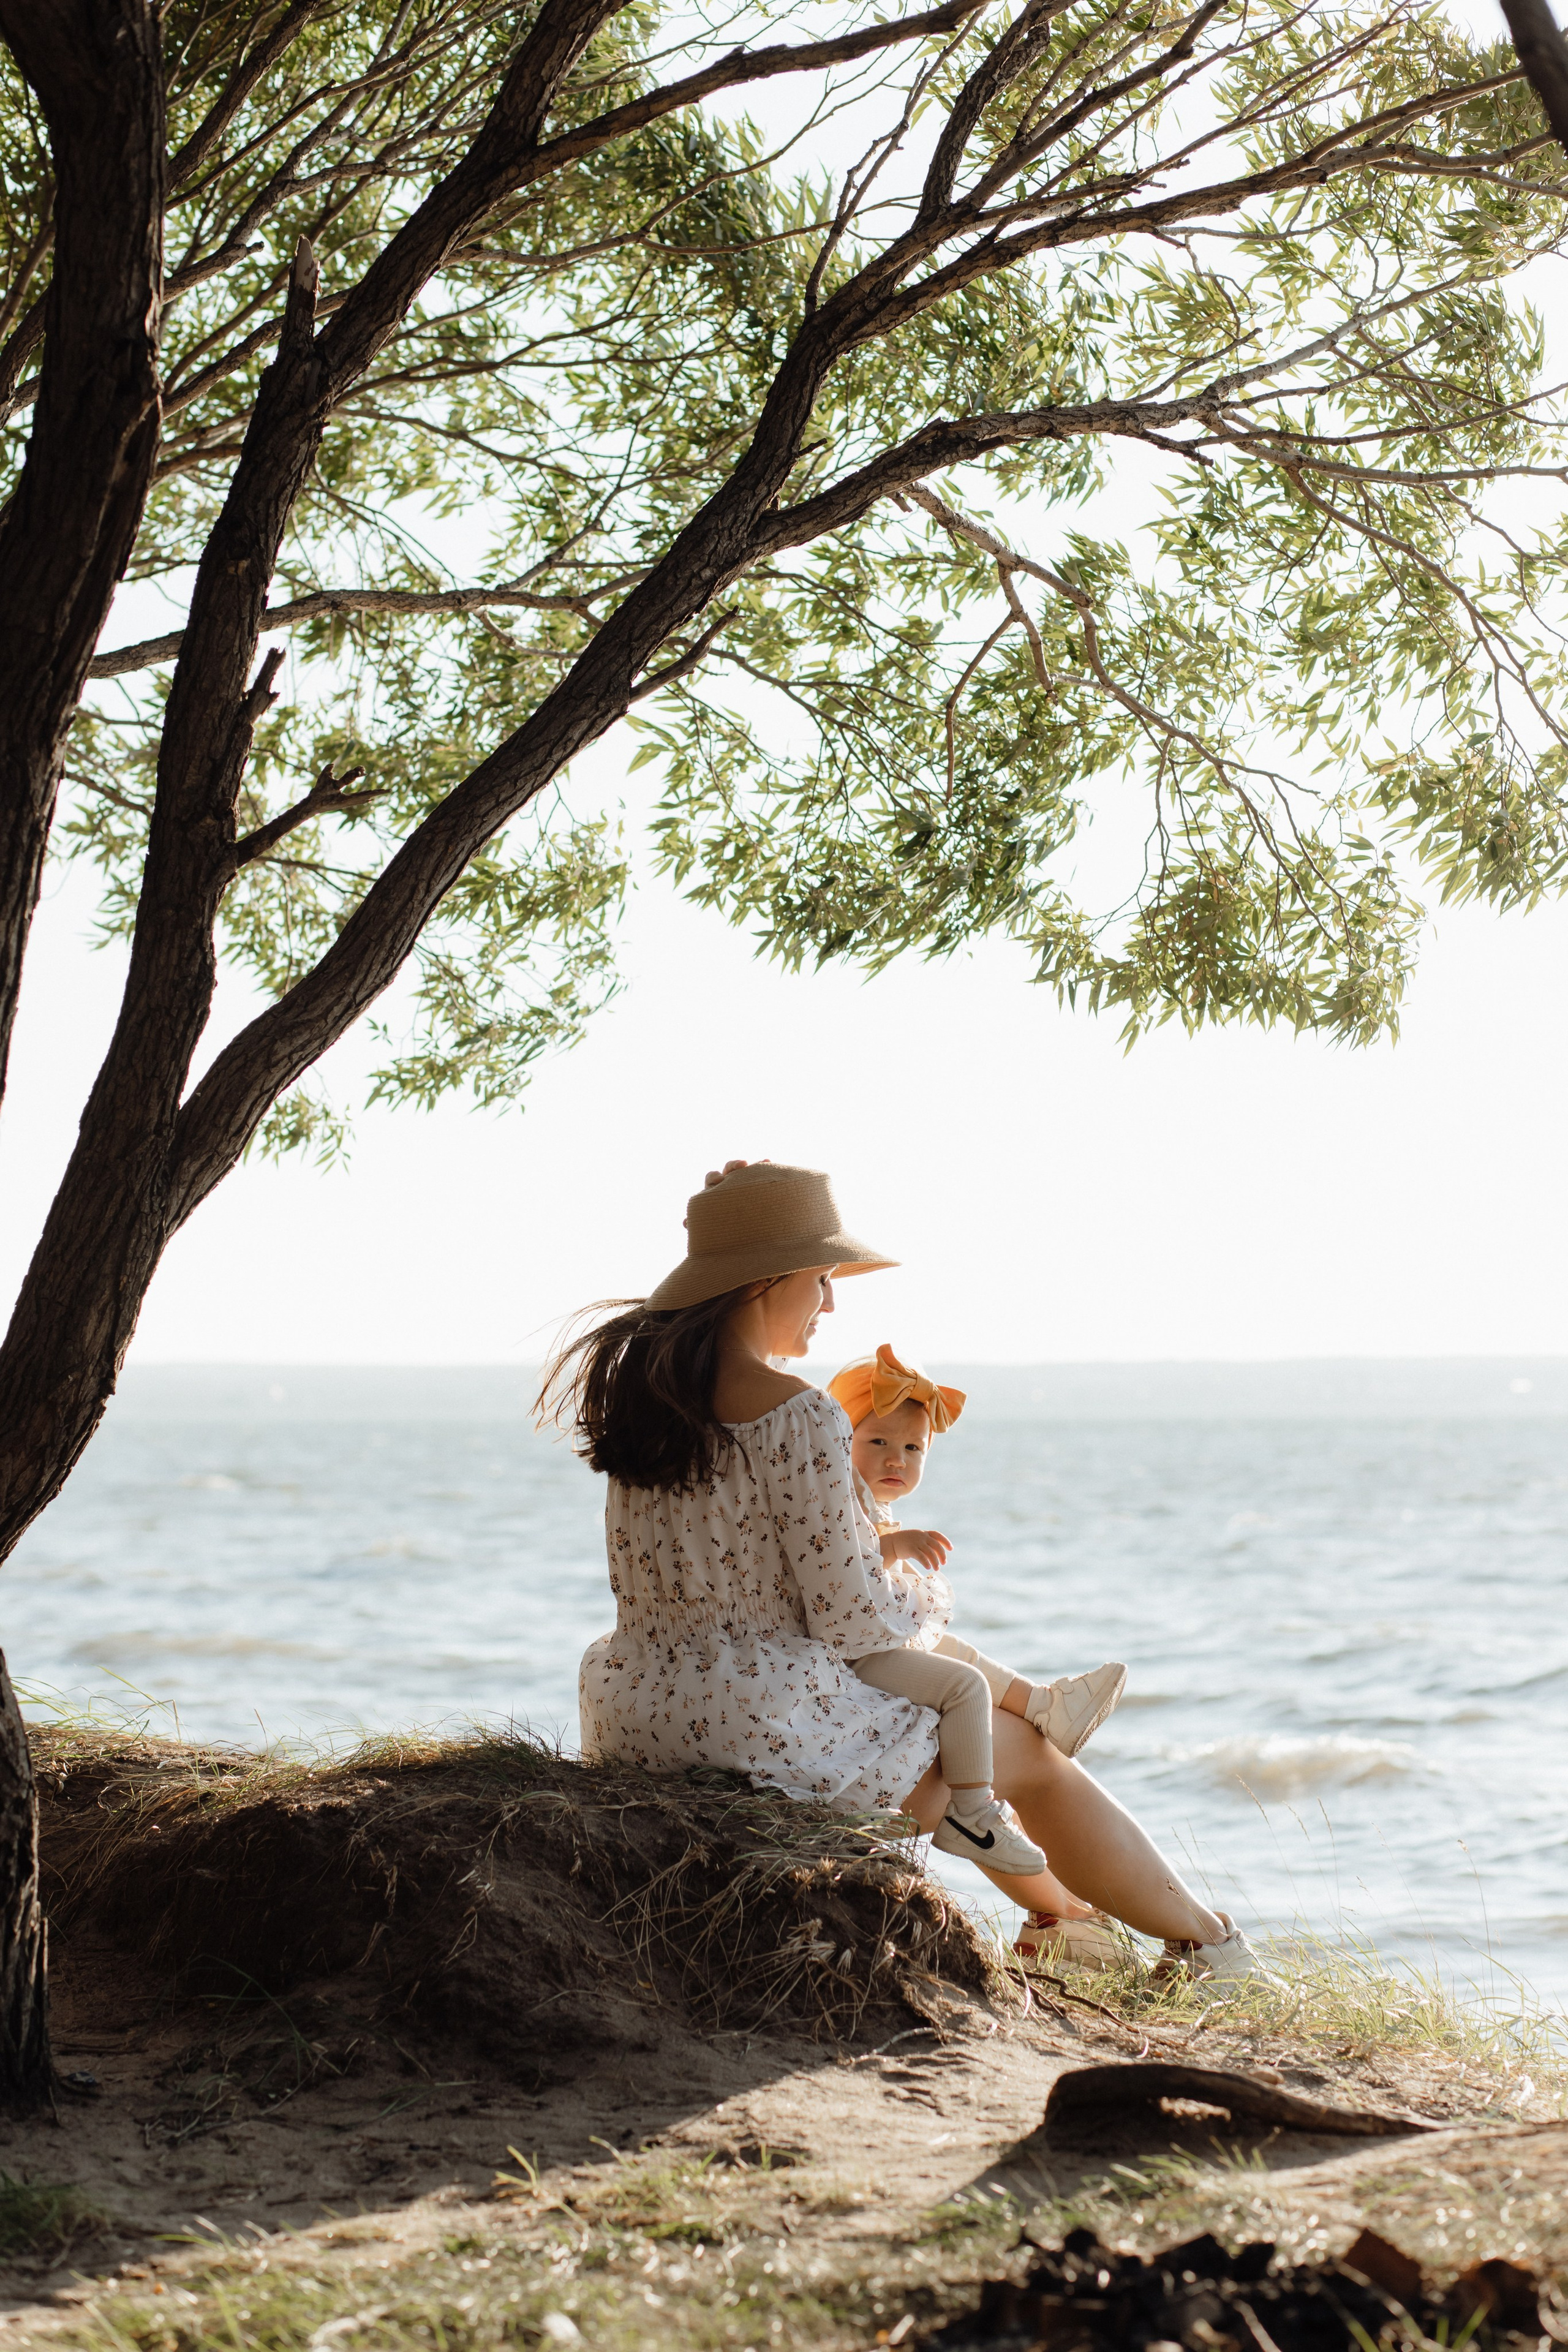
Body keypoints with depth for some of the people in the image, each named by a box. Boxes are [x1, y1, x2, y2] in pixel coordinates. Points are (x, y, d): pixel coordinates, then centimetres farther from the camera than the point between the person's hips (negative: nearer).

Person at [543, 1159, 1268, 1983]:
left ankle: (1057, 1905, 52)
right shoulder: (798, 1417, -21)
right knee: (1032, 1756, 16)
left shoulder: (637, 1381, 3)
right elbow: (853, 1620, -18)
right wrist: (908, 1605, 5)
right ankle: (1212, 1946, 33)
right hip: (770, 1723, -8)